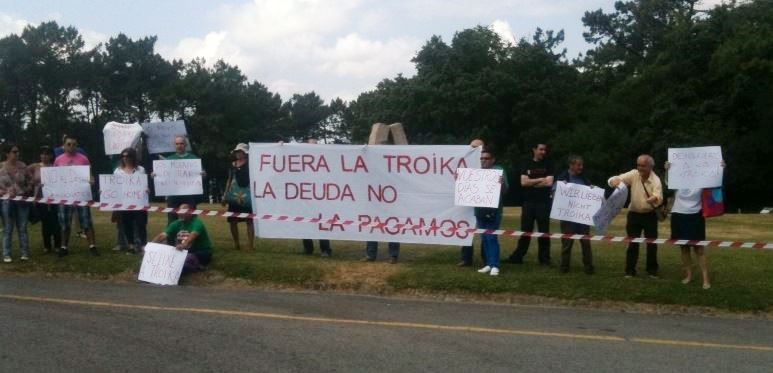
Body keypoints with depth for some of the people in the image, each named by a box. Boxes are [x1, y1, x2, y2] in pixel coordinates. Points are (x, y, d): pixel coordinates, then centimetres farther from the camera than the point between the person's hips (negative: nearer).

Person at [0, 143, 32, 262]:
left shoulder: (22, 166, 2)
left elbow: (29, 184, 8)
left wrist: (27, 191, -10)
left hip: (22, 201, 2)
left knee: (22, 228, 7)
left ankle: (24, 253, 12)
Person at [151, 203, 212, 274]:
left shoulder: (197, 223, -18)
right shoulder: (177, 223, 3)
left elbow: (193, 235, -39)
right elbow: (163, 235, -7)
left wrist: (184, 245, -60)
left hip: (201, 254, -7)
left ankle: (197, 266, -9)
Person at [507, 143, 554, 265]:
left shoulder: (548, 164, 3)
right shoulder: (526, 164, 7)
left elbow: (549, 183, -8)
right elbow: (523, 182, -4)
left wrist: (531, 183, -4)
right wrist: (541, 179, -7)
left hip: (544, 202, -1)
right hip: (528, 202, 1)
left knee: (544, 232, 2)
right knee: (525, 231, 6)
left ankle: (544, 259, 9)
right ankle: (517, 256, 12)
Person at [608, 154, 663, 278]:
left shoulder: (655, 180, -15)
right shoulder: (633, 174, -9)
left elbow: (659, 198, -28)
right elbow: (614, 180, -11)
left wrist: (654, 199, -52)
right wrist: (614, 181, -36)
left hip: (650, 215, -1)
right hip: (634, 214, 1)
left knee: (652, 244, 3)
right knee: (632, 243, 3)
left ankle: (652, 270, 17)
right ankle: (630, 270, 11)